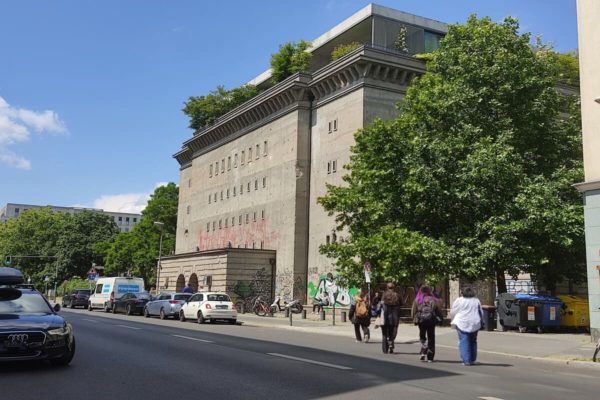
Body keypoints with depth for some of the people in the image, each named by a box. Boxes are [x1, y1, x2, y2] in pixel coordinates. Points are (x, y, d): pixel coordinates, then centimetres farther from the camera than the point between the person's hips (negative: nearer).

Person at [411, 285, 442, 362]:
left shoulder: (417, 300, -1)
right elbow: (438, 311, -1)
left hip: (421, 321, 0)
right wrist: (439, 319, 10)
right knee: (431, 338, 9)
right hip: (431, 320, 0)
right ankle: (430, 357, 9)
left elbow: (413, 312, 0)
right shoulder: (433, 300, -2)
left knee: (422, 337, 18)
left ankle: (423, 351, -4)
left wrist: (415, 320, 10)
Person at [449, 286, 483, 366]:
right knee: (473, 342, 15)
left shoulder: (459, 300, -2)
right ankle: (472, 360, 20)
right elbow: (481, 313, 14)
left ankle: (466, 360, -9)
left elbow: (453, 312, 2)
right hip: (474, 324, 4)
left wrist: (453, 322, 15)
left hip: (462, 324, -4)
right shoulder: (476, 301, 8)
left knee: (464, 342, -2)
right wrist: (479, 321, 28)